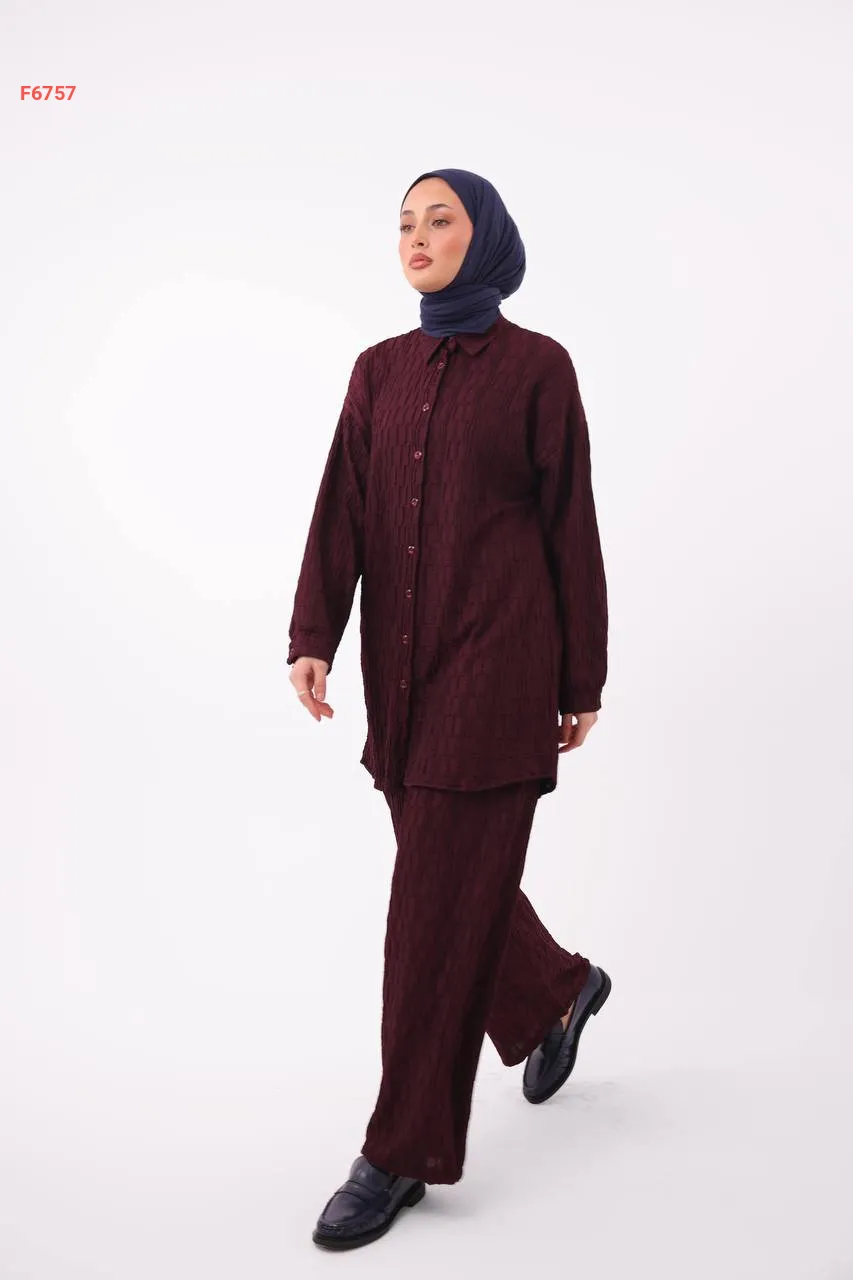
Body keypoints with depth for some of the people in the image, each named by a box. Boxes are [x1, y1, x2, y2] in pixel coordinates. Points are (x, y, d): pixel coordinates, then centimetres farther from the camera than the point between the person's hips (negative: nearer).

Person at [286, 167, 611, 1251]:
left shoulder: (536, 366, -2)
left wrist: (583, 680, -1)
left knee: (440, 904, -4)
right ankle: (558, 989, 46)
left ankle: (405, 1150, 10)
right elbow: (342, 512, 3)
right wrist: (312, 639, -10)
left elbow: (572, 528, -2)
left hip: (496, 667, -6)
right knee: (458, 877, 17)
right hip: (402, 669, 6)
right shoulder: (380, 371, 12)